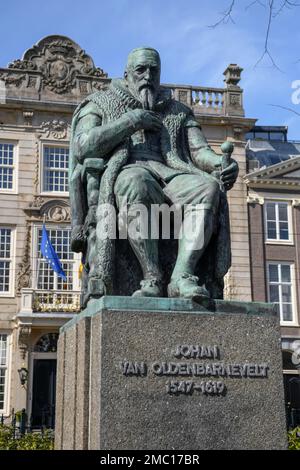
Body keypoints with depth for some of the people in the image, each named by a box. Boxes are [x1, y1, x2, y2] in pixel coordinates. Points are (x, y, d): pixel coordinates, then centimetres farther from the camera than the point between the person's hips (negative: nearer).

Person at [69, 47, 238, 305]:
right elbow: (82, 147, 4)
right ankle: (152, 279, -41)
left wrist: (222, 164, -9)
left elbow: (200, 151, 15)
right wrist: (130, 121, -2)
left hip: (169, 173, 3)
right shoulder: (99, 104, 22)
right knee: (135, 183, -41)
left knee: (209, 186, -32)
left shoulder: (179, 112, 30)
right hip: (123, 172, -3)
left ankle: (182, 276, -42)